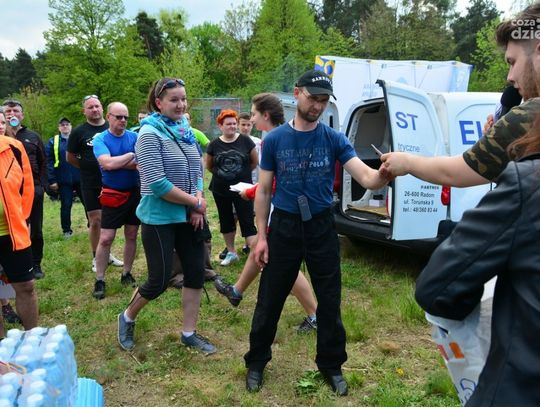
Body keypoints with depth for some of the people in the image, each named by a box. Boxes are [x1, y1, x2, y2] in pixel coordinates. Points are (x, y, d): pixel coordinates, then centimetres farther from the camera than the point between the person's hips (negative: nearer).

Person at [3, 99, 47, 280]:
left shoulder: (33, 137, 9)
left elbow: (43, 163, 10)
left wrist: (42, 186, 1)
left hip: (34, 189, 1)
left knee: (36, 230, 7)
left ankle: (36, 265, 19)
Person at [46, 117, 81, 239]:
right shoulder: (53, 142, 4)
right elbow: (49, 162, -1)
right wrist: (52, 180, -9)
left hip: (80, 178, 1)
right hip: (64, 180, -1)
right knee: (66, 205, 6)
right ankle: (66, 230, 19)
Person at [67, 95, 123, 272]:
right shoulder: (79, 131, -2)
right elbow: (70, 157, 7)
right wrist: (88, 167, 4)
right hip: (91, 184, -2)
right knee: (95, 221, -1)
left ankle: (107, 254, 25)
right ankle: (96, 258, 13)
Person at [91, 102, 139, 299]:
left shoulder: (135, 137, 1)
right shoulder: (100, 139, -6)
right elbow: (107, 163, -22)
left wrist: (116, 163, -20)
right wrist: (131, 155, -15)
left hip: (134, 193, 3)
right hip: (112, 196, -3)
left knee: (131, 236, 11)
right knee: (105, 239, -3)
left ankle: (126, 274, 25)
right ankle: (100, 280, 9)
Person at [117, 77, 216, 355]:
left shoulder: (186, 131, 7)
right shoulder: (149, 134, -14)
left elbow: (197, 170, 9)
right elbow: (157, 184, -22)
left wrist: (197, 207, -7)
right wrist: (196, 202, -15)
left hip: (189, 216, 7)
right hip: (159, 218, -7)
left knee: (196, 273, 9)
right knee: (160, 280, 1)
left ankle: (189, 332, 25)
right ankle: (127, 318, 31)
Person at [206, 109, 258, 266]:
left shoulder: (245, 141, -7)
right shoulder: (214, 144, -2)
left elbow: (255, 162, 4)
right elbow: (209, 166, 12)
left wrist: (243, 173, 9)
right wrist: (221, 174, 11)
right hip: (220, 190, 3)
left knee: (247, 222, -4)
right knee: (226, 221, 14)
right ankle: (231, 252, 29)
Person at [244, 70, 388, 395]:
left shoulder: (335, 139, -3)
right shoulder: (275, 139, -3)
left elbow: (367, 178, -15)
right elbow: (263, 190, 1)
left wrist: (385, 174, -39)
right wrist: (261, 236, -3)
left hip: (322, 227, 1)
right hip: (284, 226, 0)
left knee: (329, 301, 12)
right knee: (269, 301, 9)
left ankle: (331, 365, 33)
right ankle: (256, 362, 31)